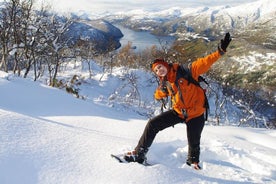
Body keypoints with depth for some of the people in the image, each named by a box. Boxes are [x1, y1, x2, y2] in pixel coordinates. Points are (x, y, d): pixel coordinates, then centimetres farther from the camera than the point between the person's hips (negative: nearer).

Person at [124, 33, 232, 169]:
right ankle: (139, 154, 5)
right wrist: (161, 92, -1)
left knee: (194, 143, 7)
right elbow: (158, 95, 19)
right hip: (178, 111, 4)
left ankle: (193, 161, 43)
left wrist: (220, 51, -35)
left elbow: (203, 63, -25)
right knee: (152, 125, -7)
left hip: (196, 114, -4)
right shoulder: (164, 84, 0)